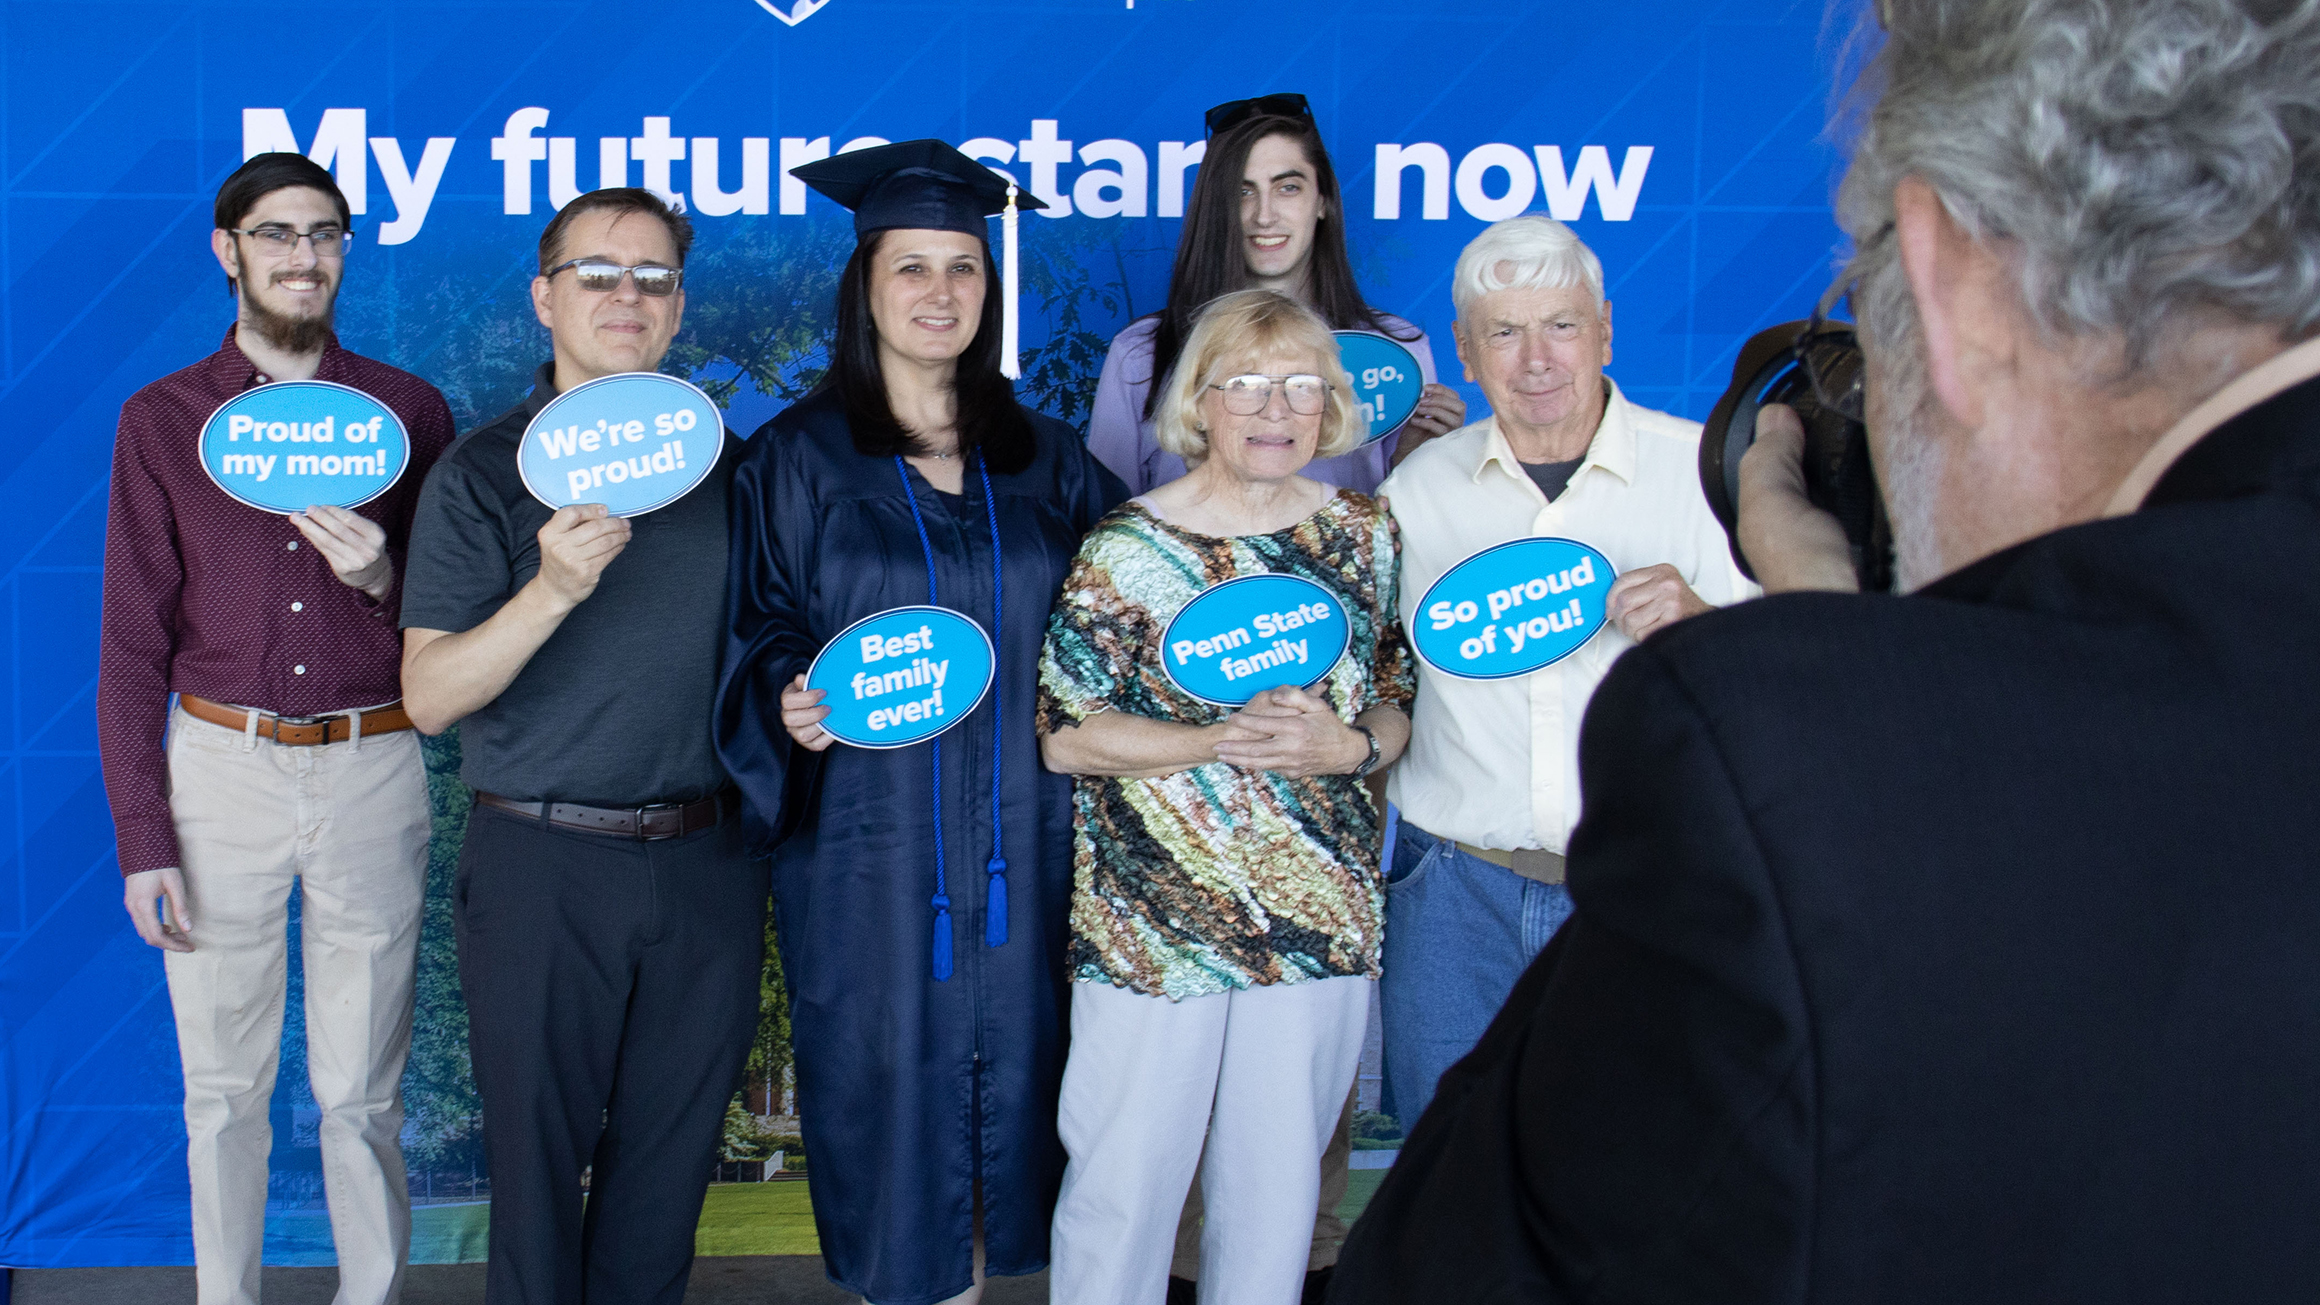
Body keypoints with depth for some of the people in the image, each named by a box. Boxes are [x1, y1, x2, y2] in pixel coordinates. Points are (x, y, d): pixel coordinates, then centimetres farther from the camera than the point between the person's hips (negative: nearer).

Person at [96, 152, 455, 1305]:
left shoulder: (407, 410, 5)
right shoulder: (162, 419, 4)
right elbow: (131, 640, 3)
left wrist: (384, 578, -15)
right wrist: (142, 833, -2)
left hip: (371, 772, 0)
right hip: (221, 771, 0)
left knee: (361, 1092, 7)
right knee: (223, 1088, 9)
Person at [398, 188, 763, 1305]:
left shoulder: (722, 463, 8)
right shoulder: (482, 476, -3)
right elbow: (429, 697, -10)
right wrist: (551, 589, -24)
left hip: (706, 864, 3)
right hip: (543, 867, -3)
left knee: (671, 1148, 13)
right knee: (539, 1151, 9)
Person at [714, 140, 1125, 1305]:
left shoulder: (1044, 457, 7)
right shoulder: (797, 458, -2)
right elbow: (757, 632, -2)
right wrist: (792, 701, -21)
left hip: (1016, 847, 3)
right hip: (867, 846, -3)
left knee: (999, 1073, 11)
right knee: (883, 1083, 5)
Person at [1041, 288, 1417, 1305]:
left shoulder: (1367, 535, 4)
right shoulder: (1127, 548, -6)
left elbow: (1403, 704, 10)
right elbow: (1062, 733, -8)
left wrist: (1345, 746, -13)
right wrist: (1224, 741, -19)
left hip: (1320, 915, 3)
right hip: (1154, 919, -3)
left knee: (1279, 1181, 14)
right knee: (1126, 1178, 6)